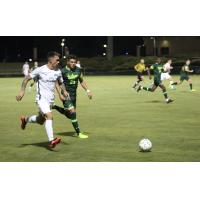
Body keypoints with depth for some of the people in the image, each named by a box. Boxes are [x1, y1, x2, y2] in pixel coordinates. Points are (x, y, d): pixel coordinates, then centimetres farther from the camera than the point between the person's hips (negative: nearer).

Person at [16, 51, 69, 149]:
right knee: (49, 116, -26)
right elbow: (26, 79, -3)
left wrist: (64, 91, 1)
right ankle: (51, 141, -27)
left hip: (50, 99, 7)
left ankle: (25, 119, 45)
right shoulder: (40, 70, -11)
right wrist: (22, 91, -13)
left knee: (40, 120, 15)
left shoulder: (58, 72, 5)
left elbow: (60, 83, 21)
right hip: (42, 98, -7)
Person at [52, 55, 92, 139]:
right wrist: (60, 94, -16)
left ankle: (55, 107, 34)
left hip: (73, 94, 7)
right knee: (72, 112, -16)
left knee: (69, 114, 13)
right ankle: (78, 132, -7)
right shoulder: (63, 71, -13)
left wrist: (88, 90, 6)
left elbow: (82, 81, 16)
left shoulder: (78, 70, 3)